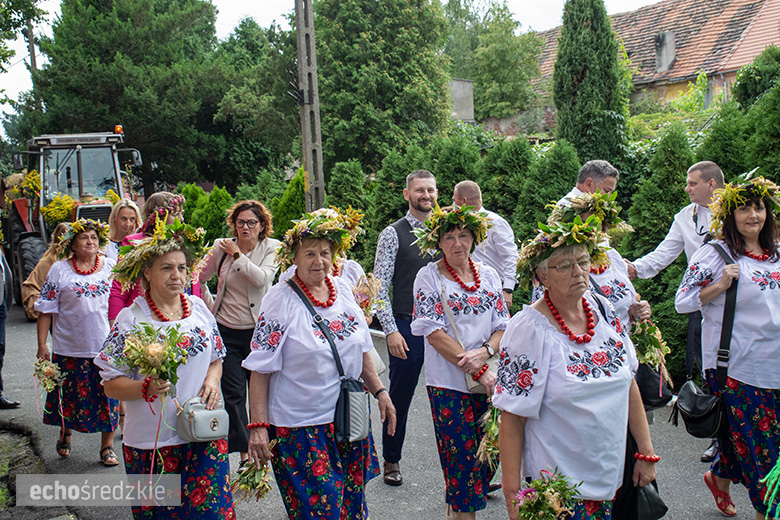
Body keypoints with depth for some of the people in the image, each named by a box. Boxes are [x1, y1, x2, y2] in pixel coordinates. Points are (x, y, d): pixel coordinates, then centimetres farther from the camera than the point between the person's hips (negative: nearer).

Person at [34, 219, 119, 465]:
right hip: (70, 348, -1)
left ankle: (107, 447, 18)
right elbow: (46, 310, 0)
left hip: (107, 346, 1)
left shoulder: (112, 267, 5)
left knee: (108, 396, 4)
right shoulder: (59, 270, 0)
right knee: (70, 396, 12)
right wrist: (42, 344, -5)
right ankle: (65, 435, 40)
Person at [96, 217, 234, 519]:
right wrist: (147, 389, -23)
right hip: (152, 441, -2)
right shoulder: (130, 320, -6)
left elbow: (216, 357, 17)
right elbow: (111, 384, -6)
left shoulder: (199, 308, 6)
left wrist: (212, 379, -3)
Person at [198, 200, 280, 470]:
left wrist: (237, 255, -14)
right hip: (227, 330, 1)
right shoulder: (222, 247, 2)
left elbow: (262, 278, -19)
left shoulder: (272, 248, -2)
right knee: (233, 392, -1)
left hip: (259, 329, -1)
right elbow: (200, 277, 15)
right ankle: (244, 452, 7)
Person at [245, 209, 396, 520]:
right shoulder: (280, 299, -11)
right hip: (299, 426, -5)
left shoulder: (342, 290, 5)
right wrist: (258, 426, -17)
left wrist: (379, 391, 10)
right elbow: (260, 369, -12)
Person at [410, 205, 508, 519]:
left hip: (488, 382, 5)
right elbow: (434, 332, -12)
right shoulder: (429, 276, -4)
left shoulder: (489, 275, 9)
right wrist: (478, 372, -15)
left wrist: (484, 352, -14)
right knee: (463, 460, -2)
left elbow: (502, 326, 9)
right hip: (448, 383, -4)